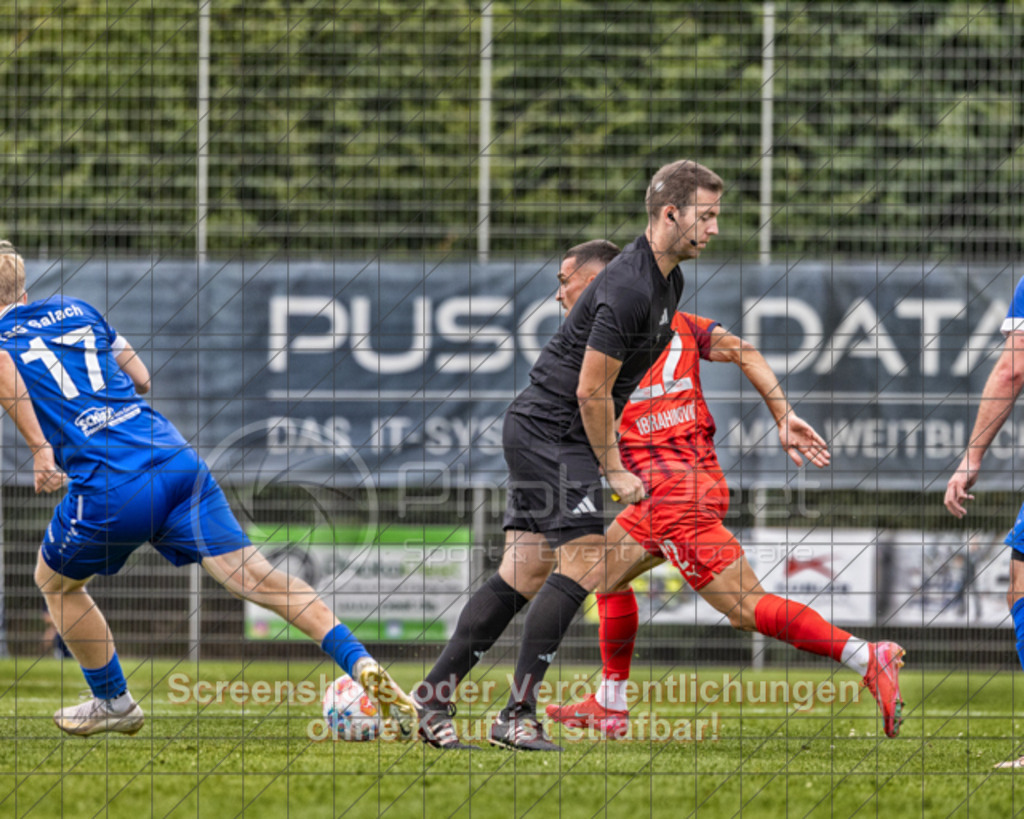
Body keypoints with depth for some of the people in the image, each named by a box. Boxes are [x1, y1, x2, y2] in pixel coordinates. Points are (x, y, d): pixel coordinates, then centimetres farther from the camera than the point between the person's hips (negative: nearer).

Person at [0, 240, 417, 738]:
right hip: (174, 458, 4)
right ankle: (360, 664, -22)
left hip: (108, 488, -4)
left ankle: (113, 702, 33)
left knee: (56, 583, 24)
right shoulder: (76, 310, 24)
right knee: (253, 576, -6)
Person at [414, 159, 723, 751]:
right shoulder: (628, 287, -22)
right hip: (550, 429, -10)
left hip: (540, 431, 10)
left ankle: (432, 699, 7)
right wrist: (614, 469, -10)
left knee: (525, 573, 6)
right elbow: (591, 391, -19)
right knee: (583, 560, -15)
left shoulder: (669, 281, 11)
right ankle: (518, 714, -13)